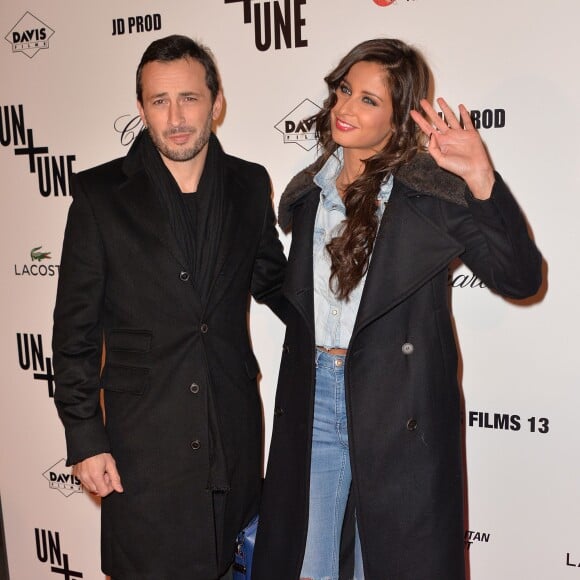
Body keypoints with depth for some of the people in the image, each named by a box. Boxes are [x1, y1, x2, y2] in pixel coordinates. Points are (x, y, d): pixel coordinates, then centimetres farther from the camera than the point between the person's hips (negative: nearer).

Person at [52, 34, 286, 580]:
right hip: (142, 438, -2)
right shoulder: (101, 193, -5)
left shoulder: (250, 185, 3)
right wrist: (84, 438, -5)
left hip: (234, 433, 3)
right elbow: (75, 327, -3)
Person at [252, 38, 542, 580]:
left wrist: (480, 179, -25)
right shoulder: (309, 191, 8)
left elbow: (521, 278, -15)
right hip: (311, 400, 5)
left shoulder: (433, 190, -7)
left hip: (397, 408, -4)